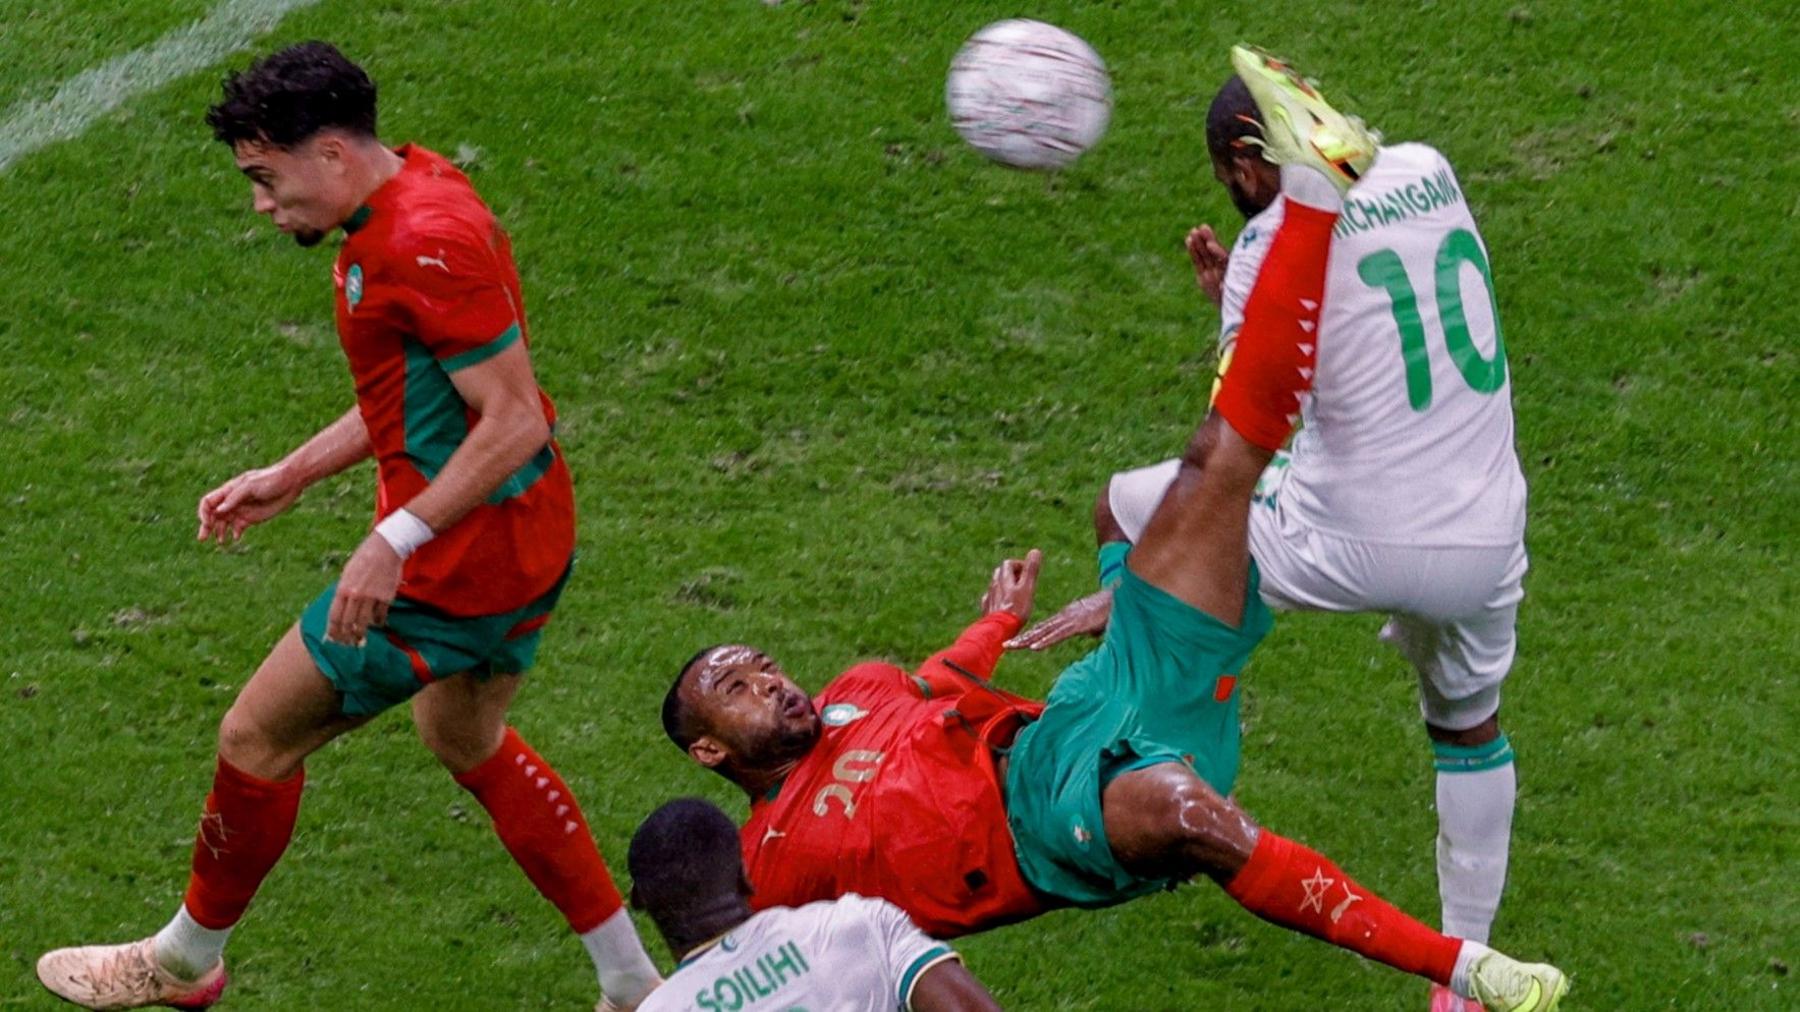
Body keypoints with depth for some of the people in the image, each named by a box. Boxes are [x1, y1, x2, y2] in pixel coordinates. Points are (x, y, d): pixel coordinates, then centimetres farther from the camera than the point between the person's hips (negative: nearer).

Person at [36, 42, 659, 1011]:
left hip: (456, 562, -11)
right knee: (465, 742, 28)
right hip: (524, 543, 11)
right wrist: (289, 477, 18)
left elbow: (515, 421, -27)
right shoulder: (413, 189, 8)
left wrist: (394, 541, -28)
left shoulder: (425, 245, -25)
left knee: (258, 736, 4)